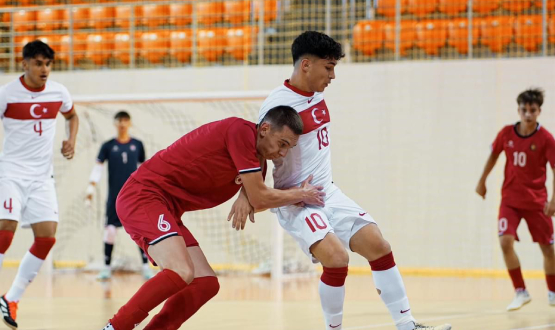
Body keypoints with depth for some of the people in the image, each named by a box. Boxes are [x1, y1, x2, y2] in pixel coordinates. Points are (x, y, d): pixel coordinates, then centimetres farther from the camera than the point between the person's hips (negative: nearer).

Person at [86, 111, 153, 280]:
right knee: (110, 229, -2)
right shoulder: (108, 146, 3)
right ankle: (107, 268, 9)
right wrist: (91, 186, -11)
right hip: (114, 196, 0)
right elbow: (98, 167, 0)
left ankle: (146, 267, -1)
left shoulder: (138, 145, 7)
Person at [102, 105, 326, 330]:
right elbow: (259, 199, -14)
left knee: (205, 284, 3)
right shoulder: (241, 131, -17)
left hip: (166, 211, 10)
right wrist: (301, 195, 1)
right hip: (143, 195, -10)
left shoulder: (258, 158, 11)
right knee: (181, 273, -27)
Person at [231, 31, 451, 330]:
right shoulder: (277, 104, -17)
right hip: (295, 201, -8)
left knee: (377, 245, -1)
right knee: (337, 258, -25)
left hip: (328, 193, 8)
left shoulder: (317, 95, 6)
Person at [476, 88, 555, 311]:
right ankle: (521, 292, -2)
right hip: (510, 198, 2)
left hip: (536, 200, -2)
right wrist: (482, 181, 17)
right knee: (506, 242, -16)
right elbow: (494, 154, 14)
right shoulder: (506, 133, -5)